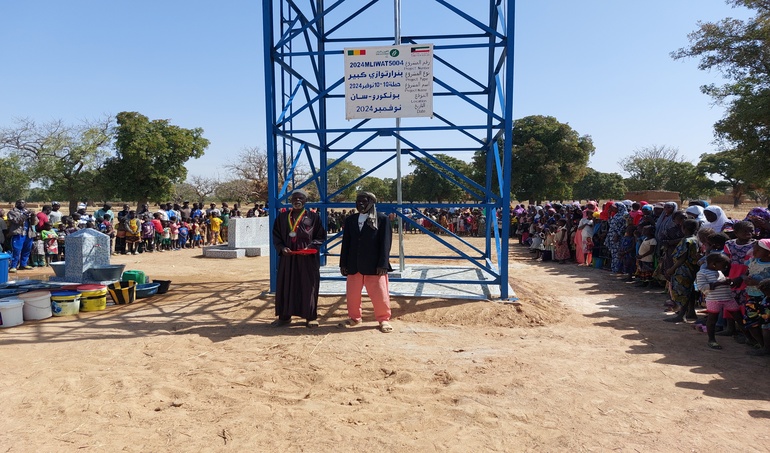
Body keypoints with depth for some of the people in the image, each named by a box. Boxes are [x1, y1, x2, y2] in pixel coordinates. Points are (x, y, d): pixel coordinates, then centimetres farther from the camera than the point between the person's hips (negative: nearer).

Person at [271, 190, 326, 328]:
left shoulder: (313, 217, 0)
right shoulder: (282, 217, 7)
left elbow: (321, 236, 1)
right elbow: (276, 235, 9)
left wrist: (310, 247, -15)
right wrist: (281, 247, -9)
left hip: (308, 258, -2)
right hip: (287, 257, 3)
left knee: (308, 287, 2)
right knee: (285, 286, 7)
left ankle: (311, 317, 13)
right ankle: (284, 316, 19)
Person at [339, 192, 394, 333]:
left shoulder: (382, 219, -2)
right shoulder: (350, 220, 11)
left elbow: (385, 243, -7)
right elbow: (346, 243, 11)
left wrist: (383, 264, -13)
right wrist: (343, 263, 6)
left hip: (374, 265, -4)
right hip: (354, 265, 4)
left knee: (380, 295, 1)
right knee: (352, 294, 12)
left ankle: (384, 319, 17)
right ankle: (354, 317, 29)